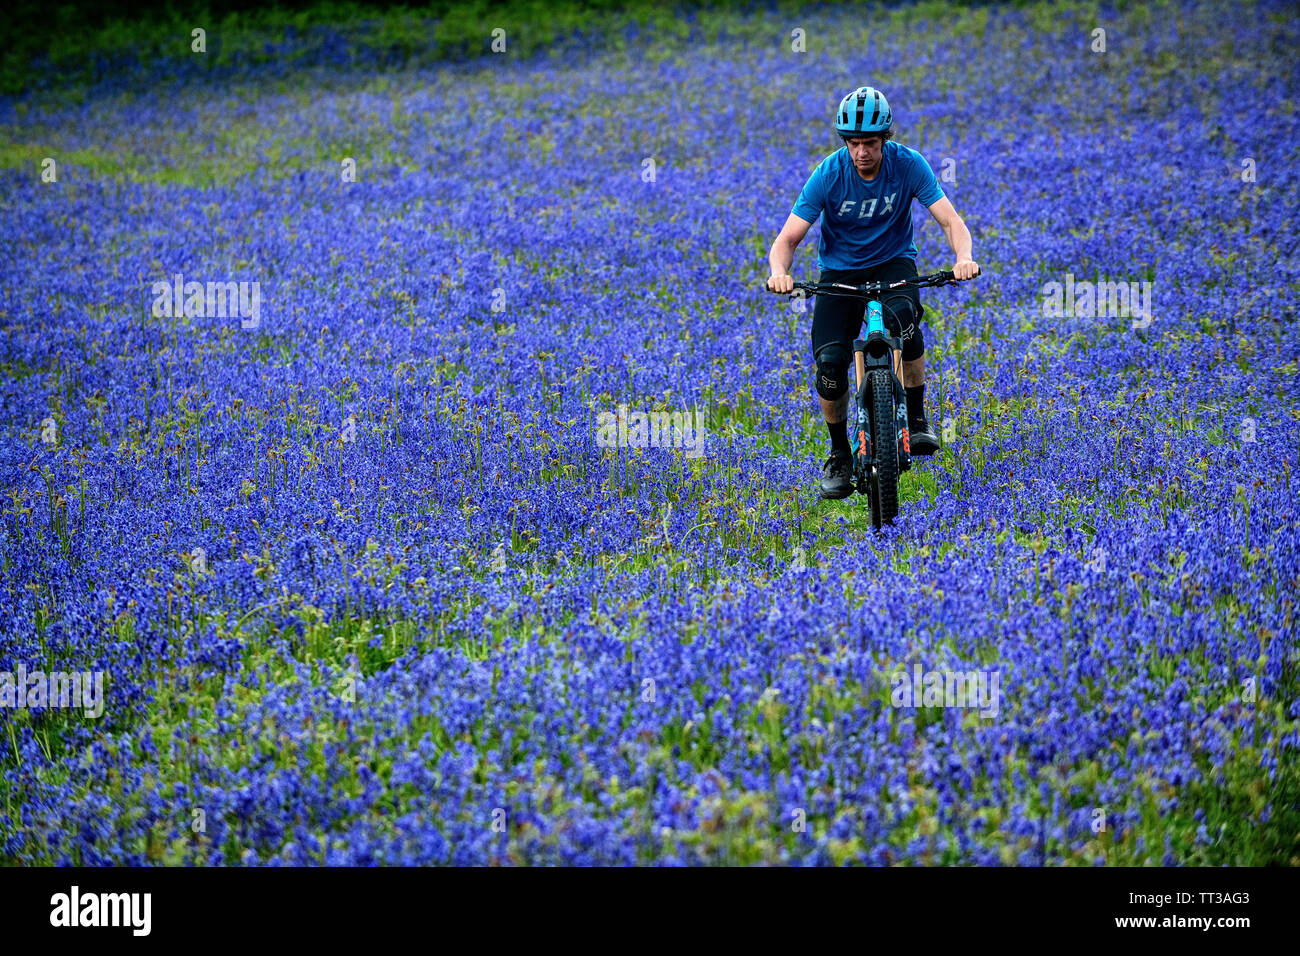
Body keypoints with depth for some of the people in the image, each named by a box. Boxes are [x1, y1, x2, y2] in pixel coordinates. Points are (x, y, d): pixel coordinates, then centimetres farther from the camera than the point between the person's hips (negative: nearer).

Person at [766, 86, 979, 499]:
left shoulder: (908, 165, -18)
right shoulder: (829, 174, -19)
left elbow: (950, 220, -20)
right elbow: (788, 238, -19)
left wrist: (964, 256, -42)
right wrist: (779, 272, -41)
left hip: (893, 262, -1)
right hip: (840, 270, 1)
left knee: (902, 316, -35)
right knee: (829, 361, -19)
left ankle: (916, 419, -17)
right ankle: (839, 456, 5)